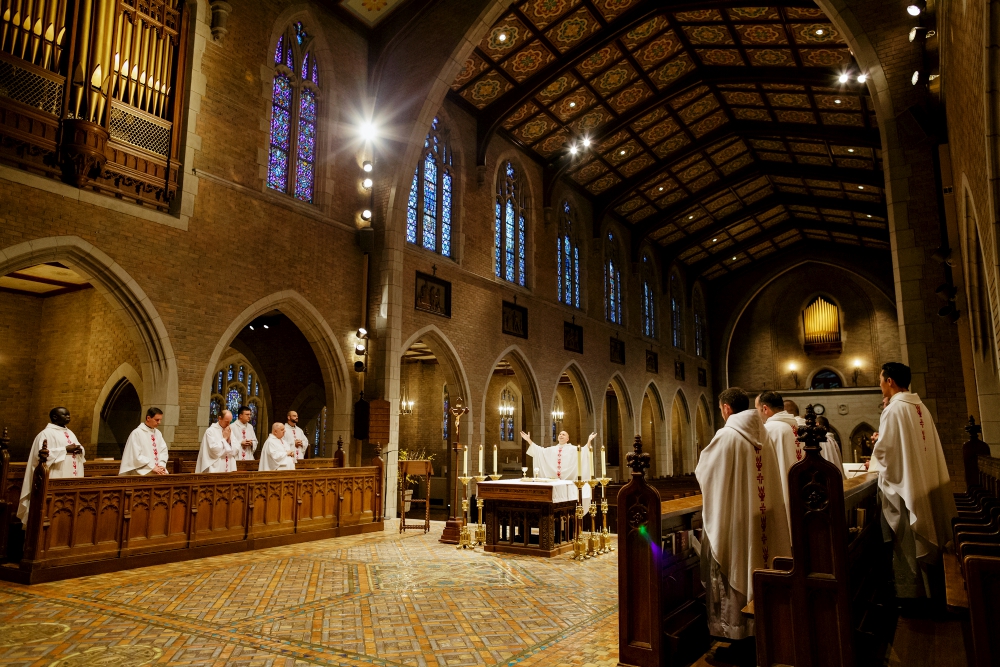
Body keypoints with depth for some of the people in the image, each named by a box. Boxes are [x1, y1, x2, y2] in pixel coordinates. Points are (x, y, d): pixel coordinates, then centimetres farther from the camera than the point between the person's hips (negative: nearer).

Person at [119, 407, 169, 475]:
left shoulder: (158, 433, 13)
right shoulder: (137, 433, -5)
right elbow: (136, 455, -10)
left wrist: (162, 465, -6)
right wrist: (152, 467, -14)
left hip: (158, 470, 5)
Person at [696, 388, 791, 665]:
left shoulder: (726, 436, -16)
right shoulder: (762, 437, 5)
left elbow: (704, 472, -6)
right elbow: (770, 483, 14)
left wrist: (707, 458, 15)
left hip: (733, 520, -7)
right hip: (759, 520, 7)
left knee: (735, 574, 2)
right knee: (757, 572, 15)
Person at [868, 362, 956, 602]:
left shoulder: (893, 409, -17)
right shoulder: (920, 407, 7)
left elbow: (884, 450, -16)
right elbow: (910, 444, 15)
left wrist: (872, 463, 3)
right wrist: (882, 440, 21)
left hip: (902, 485, -8)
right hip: (924, 483, 8)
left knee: (907, 543, 2)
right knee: (926, 538, 16)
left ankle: (912, 593, 11)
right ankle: (932, 590, 26)